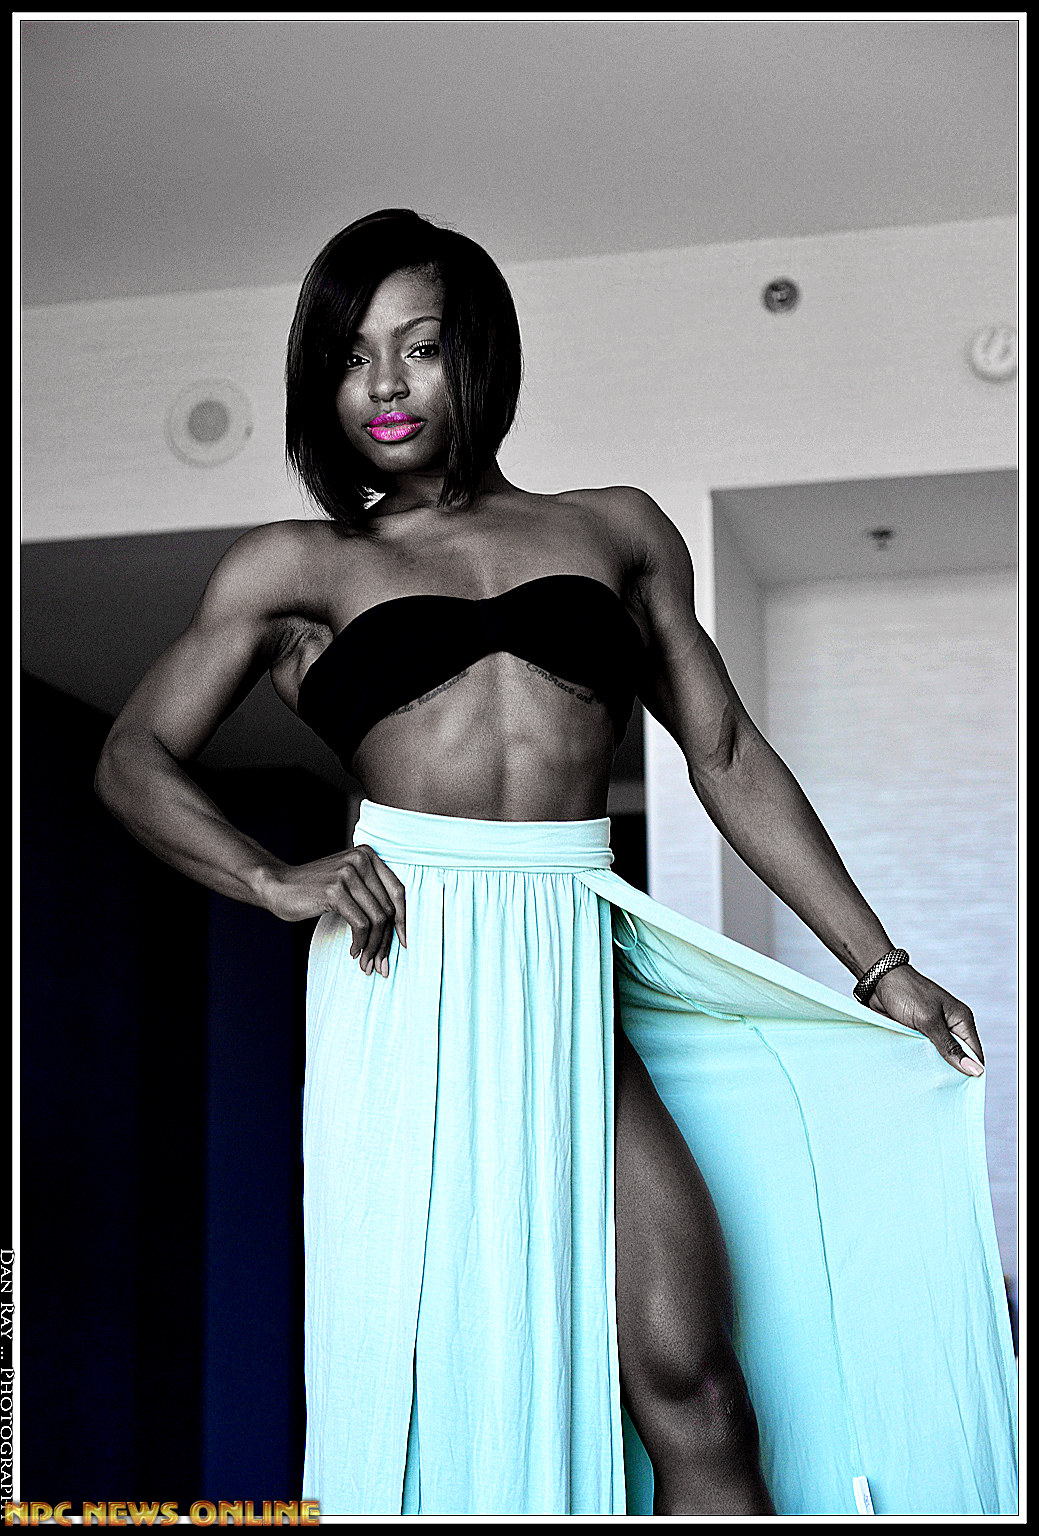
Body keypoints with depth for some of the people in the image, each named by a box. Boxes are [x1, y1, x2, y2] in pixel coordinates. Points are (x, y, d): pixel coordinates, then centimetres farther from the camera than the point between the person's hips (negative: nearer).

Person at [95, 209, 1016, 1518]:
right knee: (423, 1363, 1)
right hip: (404, 974, 0)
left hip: (574, 980, 1)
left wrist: (884, 972, 13)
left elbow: (730, 759, 17)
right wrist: (274, 882, -5)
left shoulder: (617, 528, 17)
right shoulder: (298, 565, 14)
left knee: (688, 1378, -10)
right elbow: (134, 759, 13)